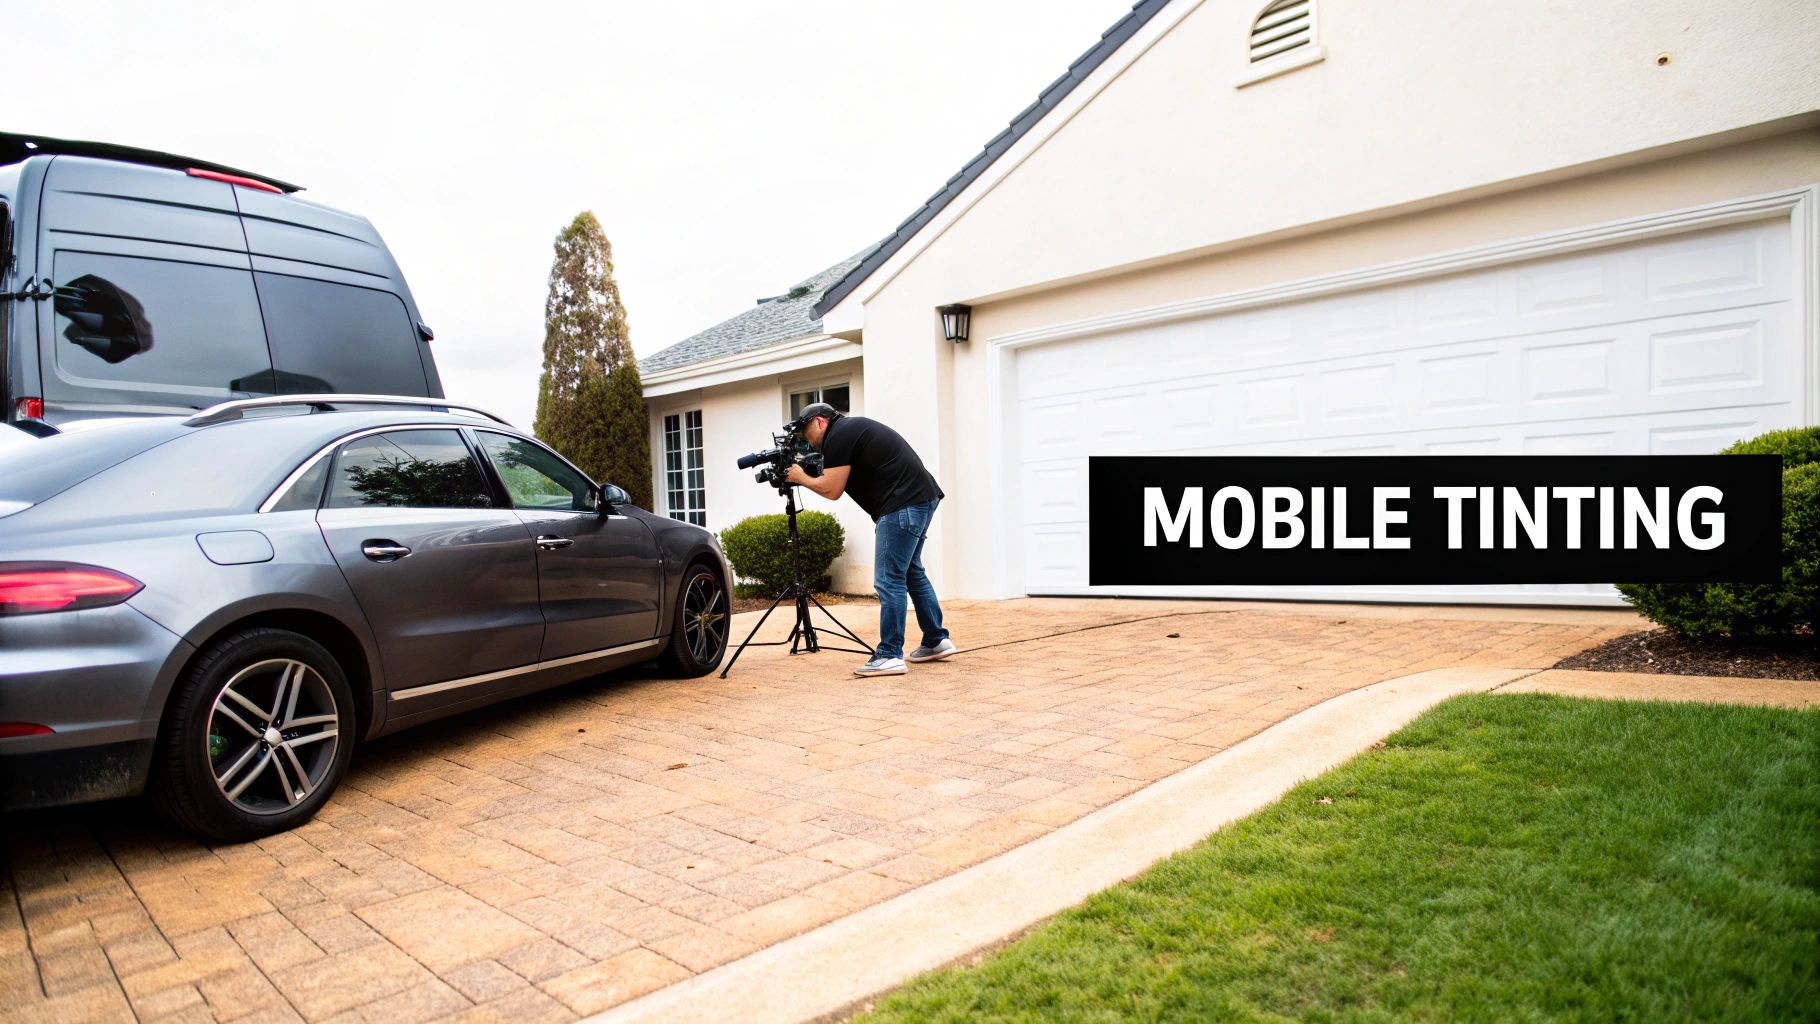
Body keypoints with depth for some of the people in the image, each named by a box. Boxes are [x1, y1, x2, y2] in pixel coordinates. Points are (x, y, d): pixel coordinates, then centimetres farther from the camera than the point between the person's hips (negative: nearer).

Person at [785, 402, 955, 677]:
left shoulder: (838, 435, -7)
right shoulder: (852, 427, 23)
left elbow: (831, 490, -8)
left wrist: (802, 478, 7)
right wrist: (812, 475, 20)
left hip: (903, 505, -10)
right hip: (920, 499, 10)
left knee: (889, 581, -8)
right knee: (911, 572, 18)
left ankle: (889, 656, -6)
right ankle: (936, 641, 24)